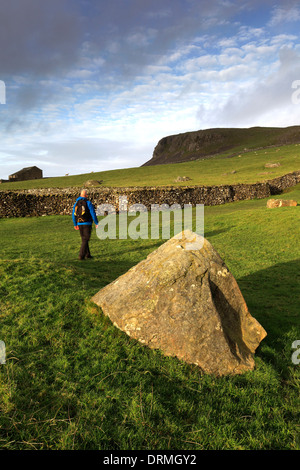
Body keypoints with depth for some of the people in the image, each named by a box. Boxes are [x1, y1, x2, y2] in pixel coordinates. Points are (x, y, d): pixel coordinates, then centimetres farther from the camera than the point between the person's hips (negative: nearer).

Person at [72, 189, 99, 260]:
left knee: (84, 239, 16)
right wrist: (96, 223, -2)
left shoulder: (76, 203, 7)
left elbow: (73, 215, 10)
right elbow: (93, 214, -12)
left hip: (80, 224, 5)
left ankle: (87, 254, 21)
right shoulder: (88, 203, -8)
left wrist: (75, 224, 19)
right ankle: (81, 255, -8)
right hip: (87, 224, -5)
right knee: (85, 240, -2)